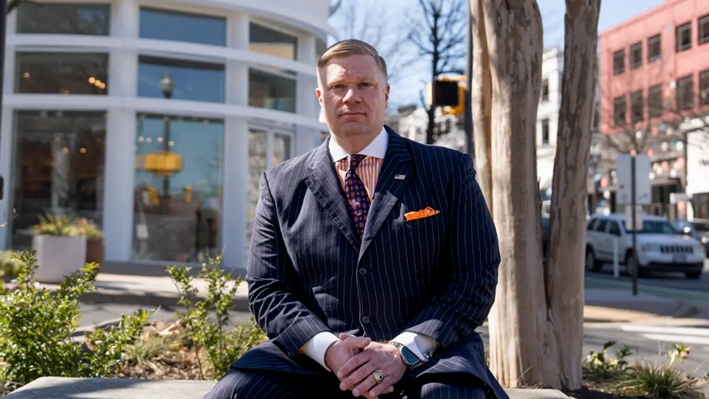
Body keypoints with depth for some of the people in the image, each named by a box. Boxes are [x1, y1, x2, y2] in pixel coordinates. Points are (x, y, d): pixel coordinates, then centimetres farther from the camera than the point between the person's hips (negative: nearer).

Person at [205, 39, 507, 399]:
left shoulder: (449, 171, 7)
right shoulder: (281, 185, 12)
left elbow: (475, 277, 2)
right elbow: (267, 289, 7)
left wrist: (404, 350, -12)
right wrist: (328, 348, -12)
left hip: (427, 357, -2)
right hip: (315, 358, 2)